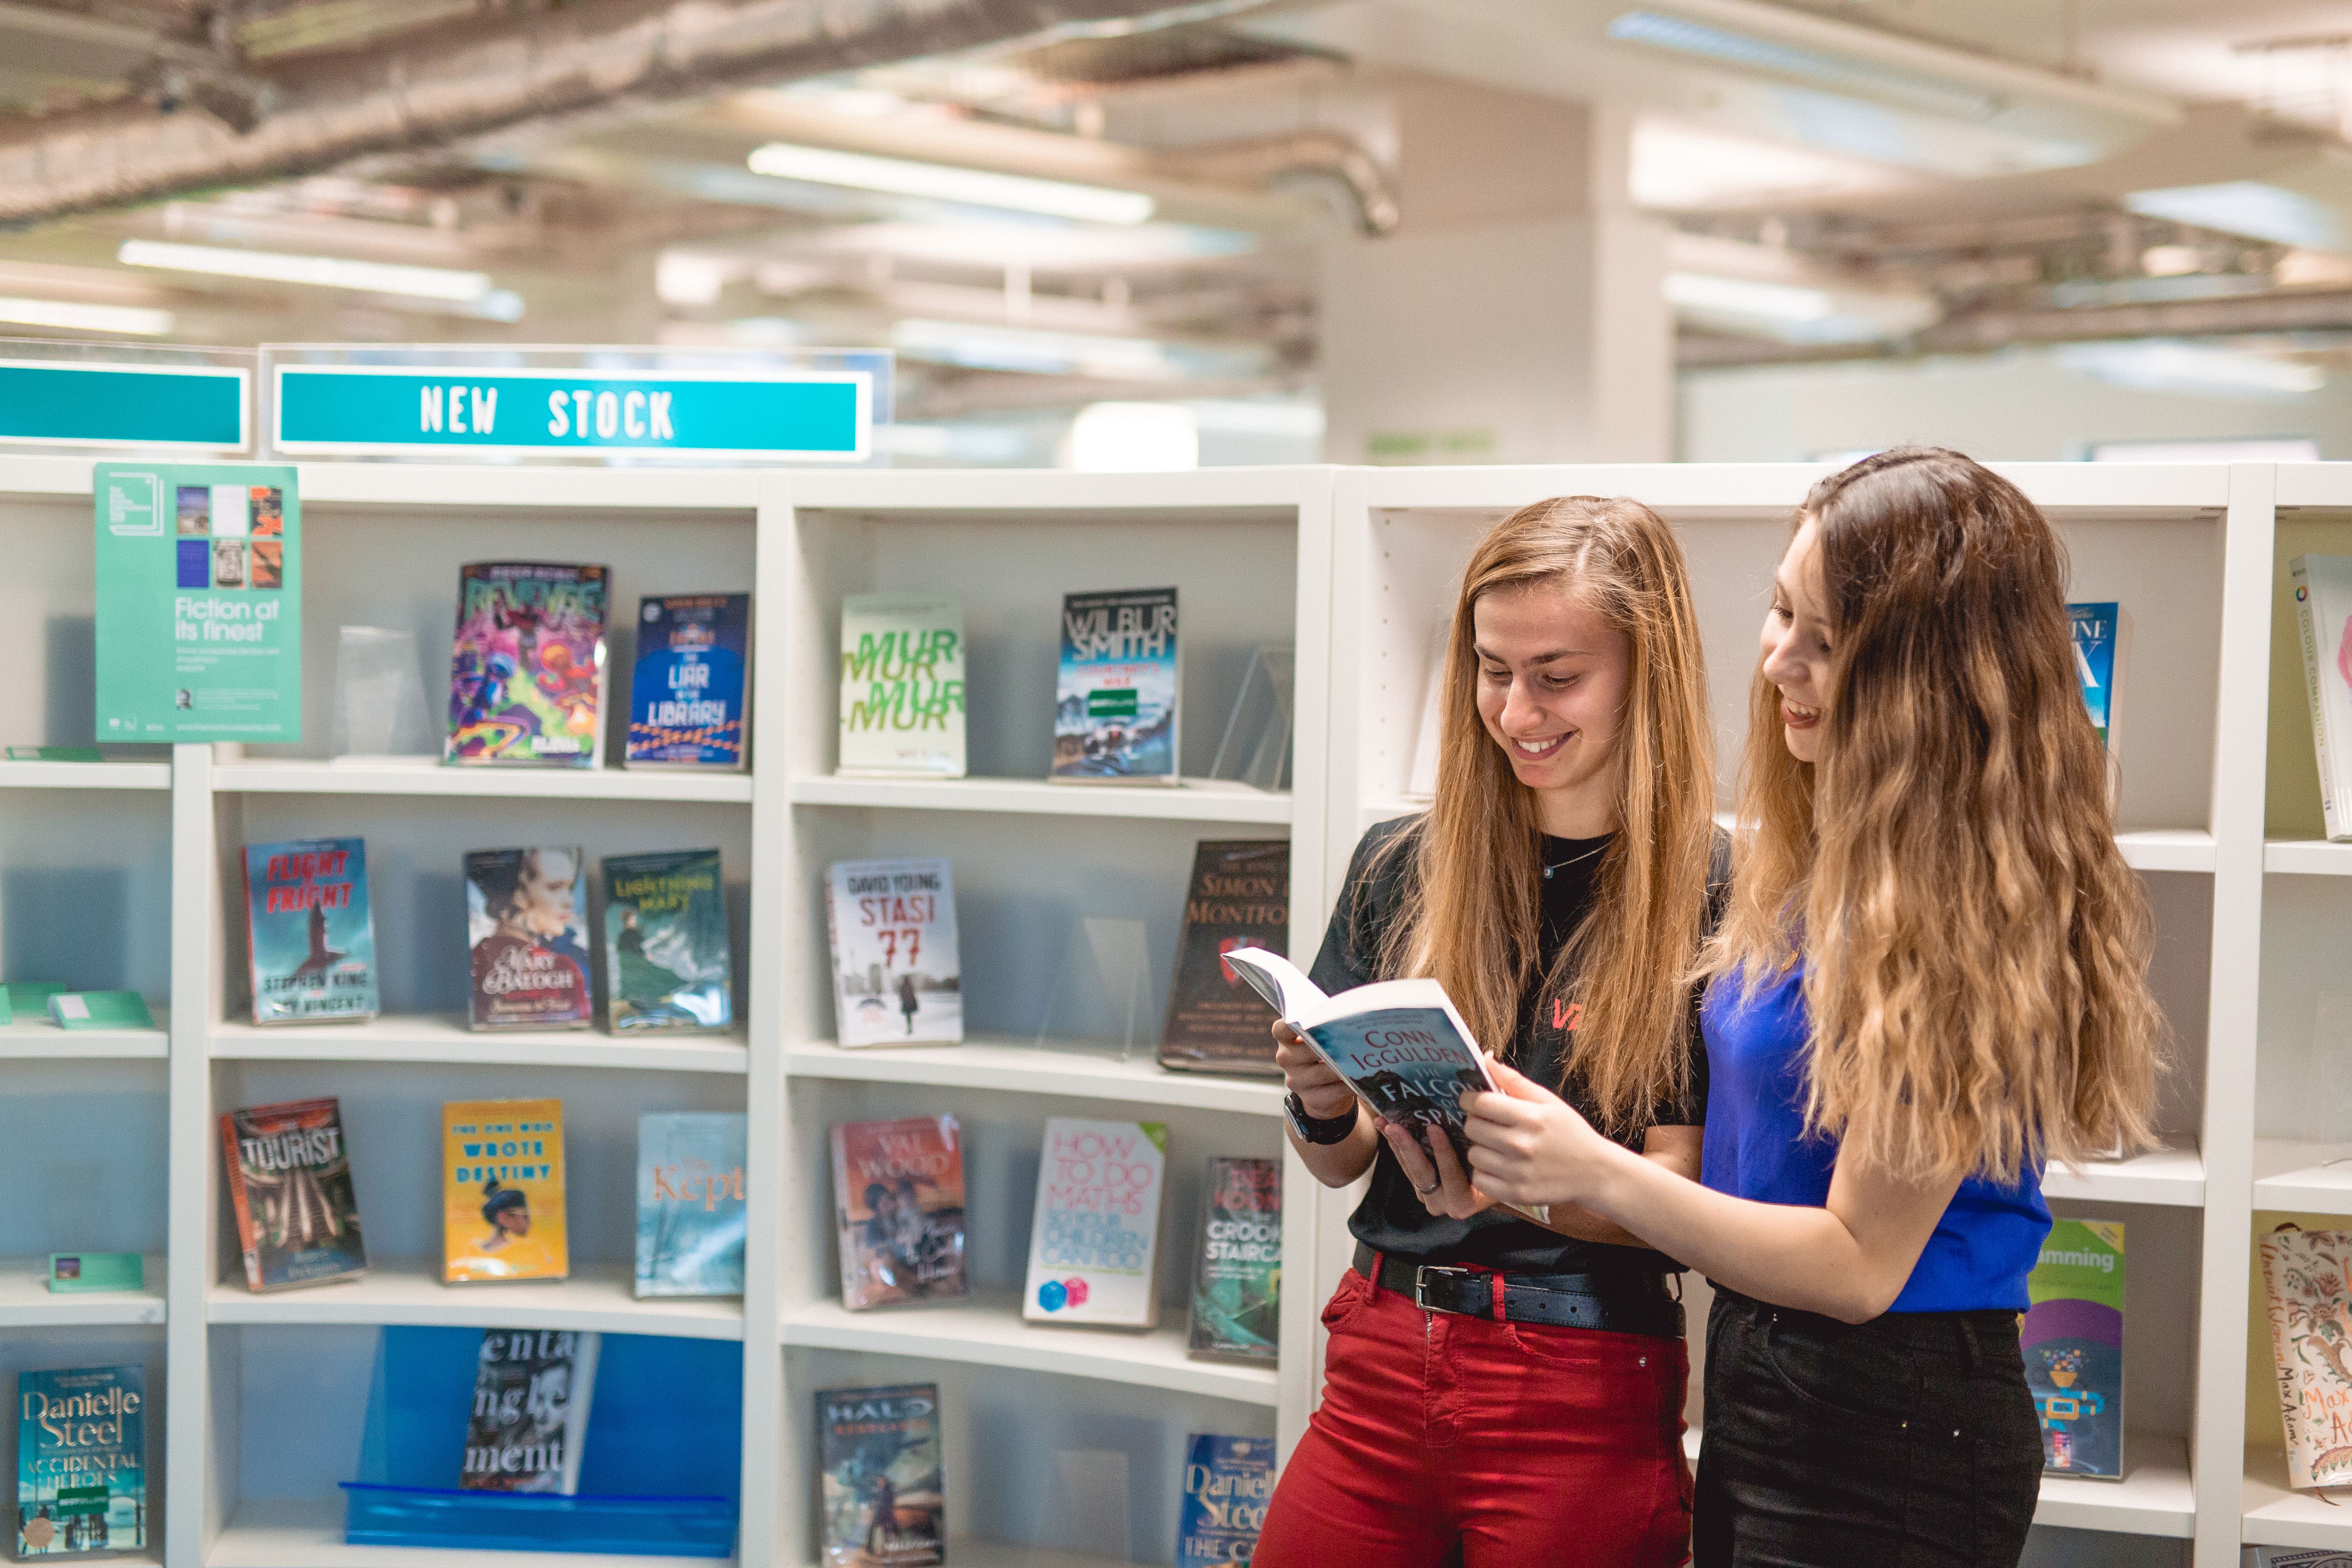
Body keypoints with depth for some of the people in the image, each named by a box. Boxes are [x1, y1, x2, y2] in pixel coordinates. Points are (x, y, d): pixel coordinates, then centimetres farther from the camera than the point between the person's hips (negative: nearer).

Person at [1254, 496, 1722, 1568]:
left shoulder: (1709, 897, -8)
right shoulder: (1400, 868, 4)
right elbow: (1341, 1165, 10)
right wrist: (1322, 1107, -12)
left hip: (1584, 1395, -3)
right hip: (1381, 1368, 4)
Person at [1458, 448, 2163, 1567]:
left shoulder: (1973, 909, -21)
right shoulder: (1806, 851, 4)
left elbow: (1860, 1265, -18)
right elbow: (1759, 1160, 8)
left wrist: (1597, 1173, -24)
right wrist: (1530, 1169, -1)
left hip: (1894, 1442, -8)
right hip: (1759, 1386, 8)